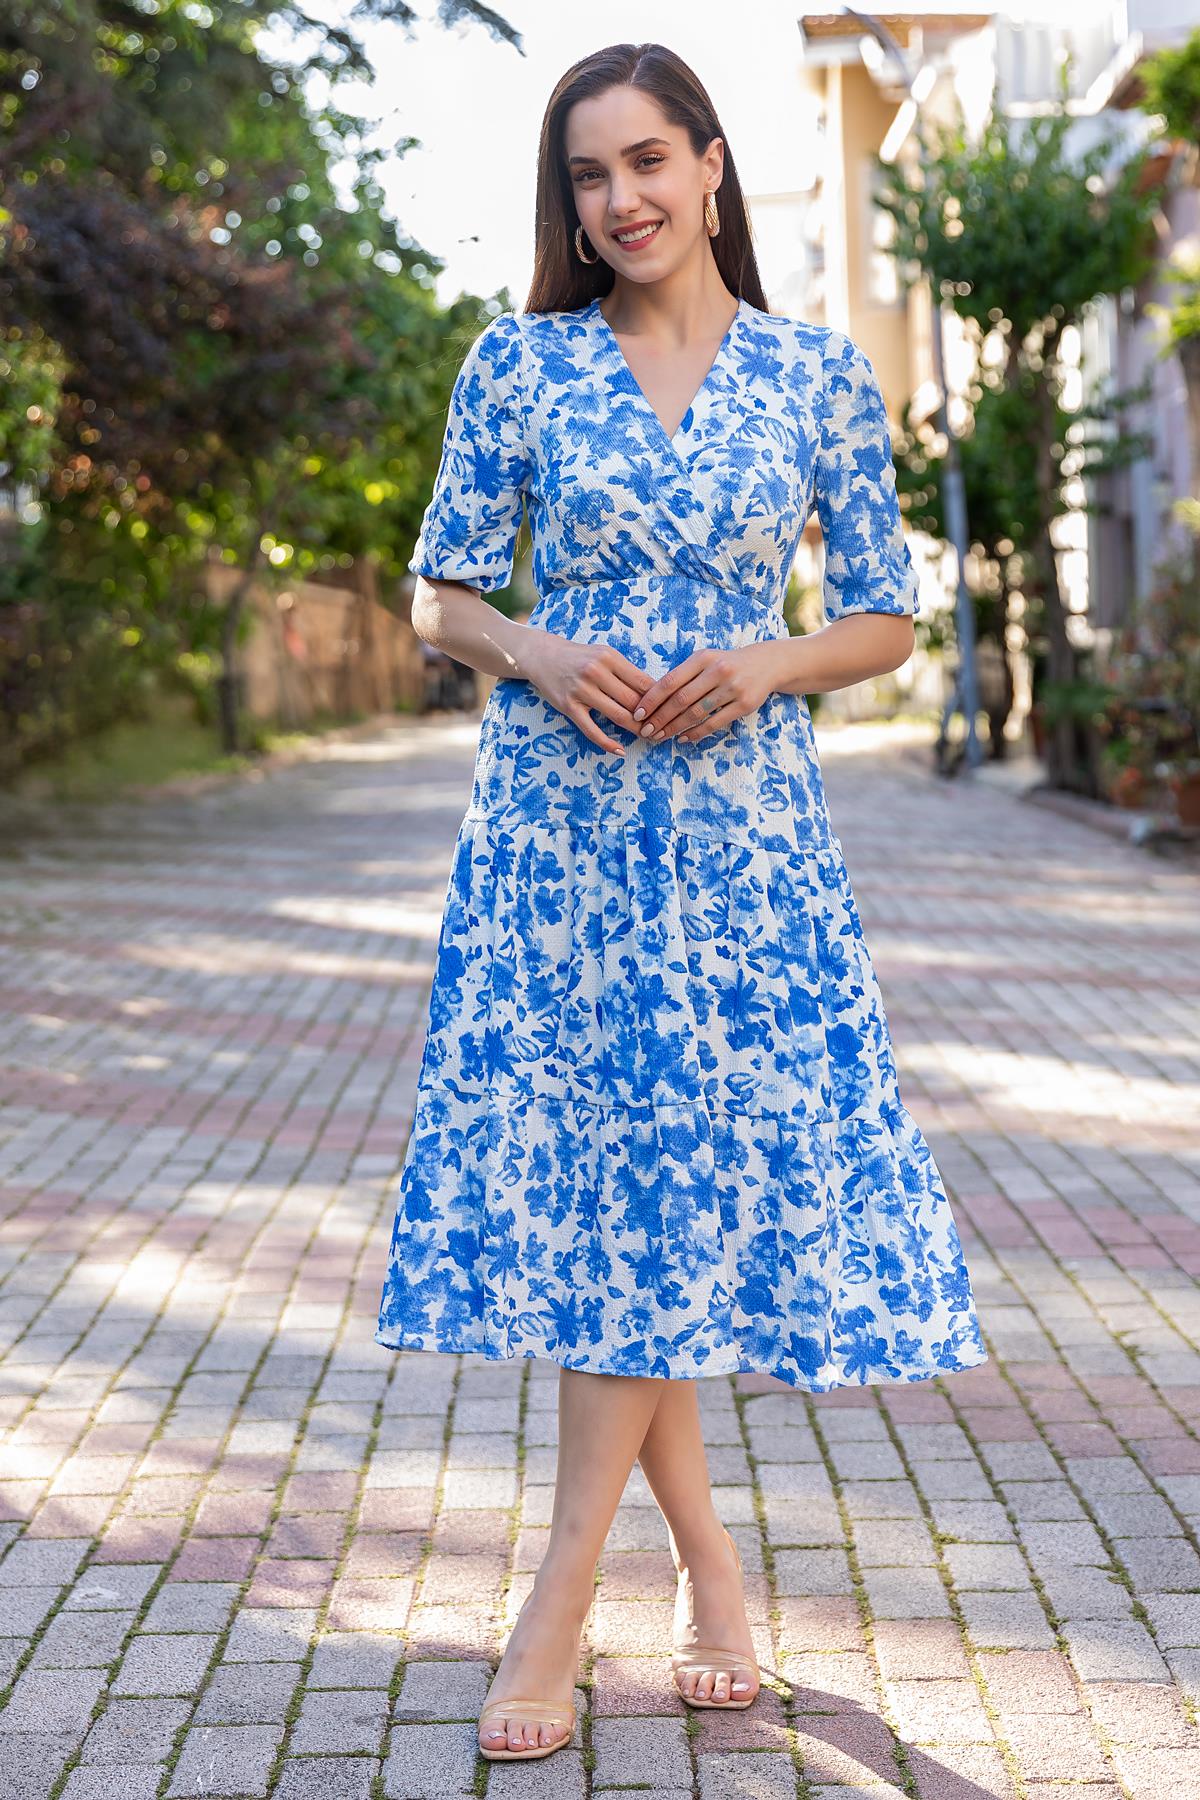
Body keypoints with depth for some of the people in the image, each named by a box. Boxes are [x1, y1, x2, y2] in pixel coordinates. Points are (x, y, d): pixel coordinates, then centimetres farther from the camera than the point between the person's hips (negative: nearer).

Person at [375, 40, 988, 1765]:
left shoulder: (818, 370, 4)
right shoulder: (518, 362, 4)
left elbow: (889, 614, 8)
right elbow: (443, 591, 8)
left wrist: (766, 665, -10)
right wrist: (540, 652, -11)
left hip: (741, 813, -1)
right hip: (550, 806, 1)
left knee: (680, 1168, -5)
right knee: (577, 1172, 1)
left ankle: (565, 1597, 5)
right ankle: (706, 1552, 19)